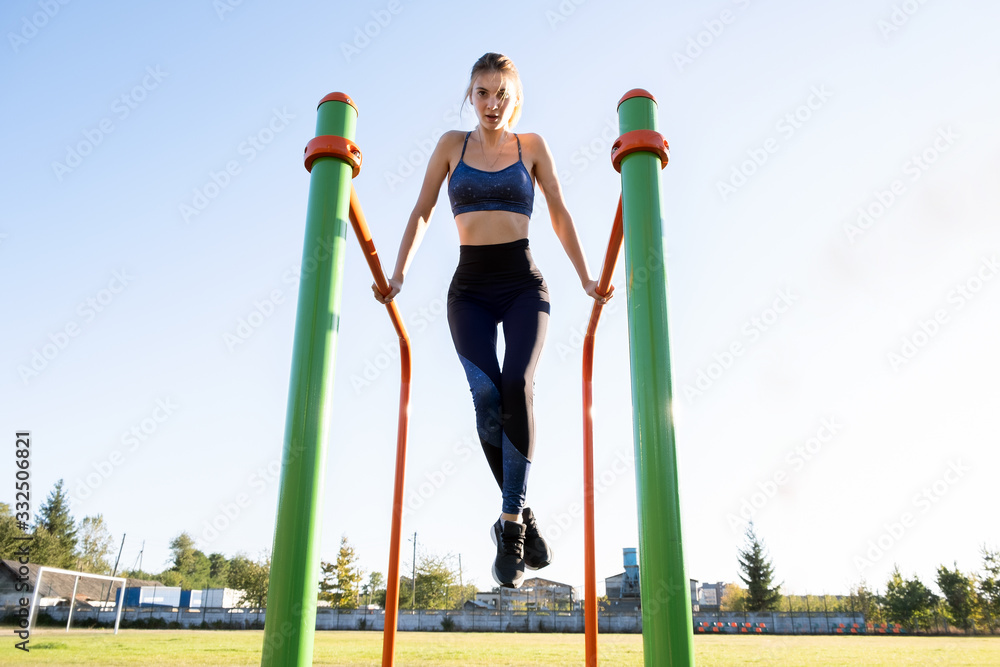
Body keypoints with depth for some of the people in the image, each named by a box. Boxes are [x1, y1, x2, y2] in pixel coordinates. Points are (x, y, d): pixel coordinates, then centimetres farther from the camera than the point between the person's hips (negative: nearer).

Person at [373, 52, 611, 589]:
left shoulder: (532, 146, 11)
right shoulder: (452, 144, 13)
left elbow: (560, 215, 12)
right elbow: (421, 213, 12)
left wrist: (586, 279, 7)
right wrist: (398, 274, 2)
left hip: (522, 284, 0)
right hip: (470, 287, 1)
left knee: (516, 386, -25)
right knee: (485, 394, -21)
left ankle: (509, 522, -16)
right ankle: (523, 518, -7)